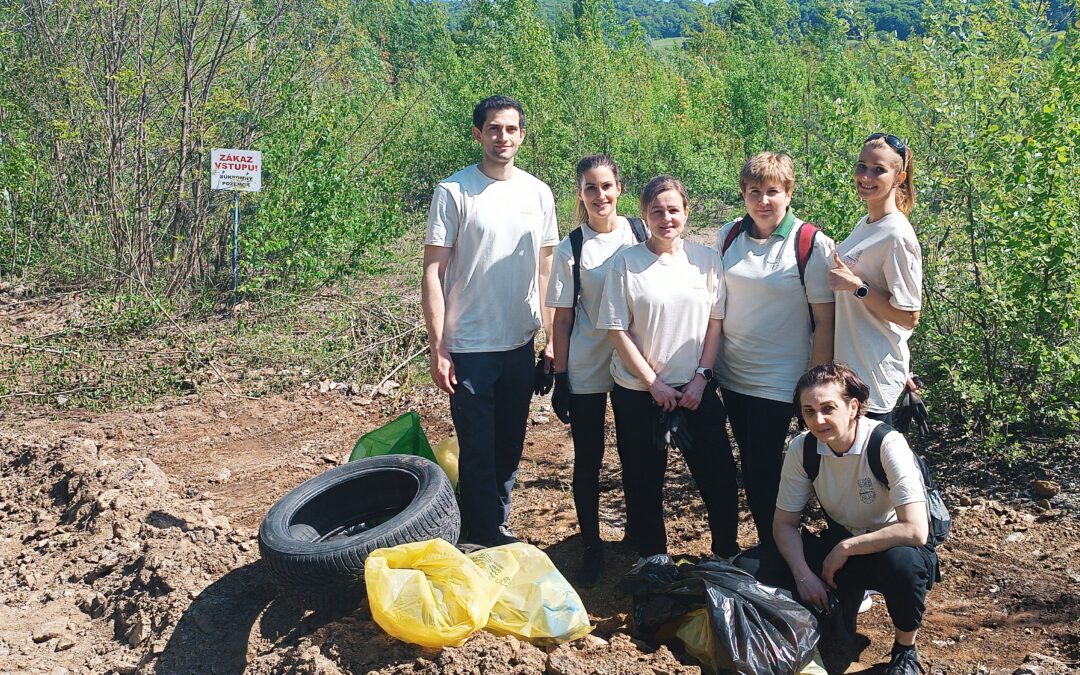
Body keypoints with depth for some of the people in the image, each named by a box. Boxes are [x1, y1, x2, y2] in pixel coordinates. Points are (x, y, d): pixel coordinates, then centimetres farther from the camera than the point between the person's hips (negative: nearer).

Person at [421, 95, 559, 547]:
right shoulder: (454, 192, -8)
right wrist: (438, 348, -13)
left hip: (521, 344, 4)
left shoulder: (538, 193, 5)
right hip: (470, 347, -4)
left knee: (509, 447, 15)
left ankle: (499, 527, 33)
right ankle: (484, 541, 18)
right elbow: (433, 272, -8)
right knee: (478, 451, 2)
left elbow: (546, 269, 11)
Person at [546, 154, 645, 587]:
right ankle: (591, 547, 21)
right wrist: (560, 377, -5)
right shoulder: (571, 248, -3)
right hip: (585, 371, -1)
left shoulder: (639, 235, 0)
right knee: (588, 460, 6)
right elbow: (563, 318, -2)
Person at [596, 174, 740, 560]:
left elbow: (716, 322, 4)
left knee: (719, 476, 3)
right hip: (638, 393, -1)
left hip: (696, 389, 2)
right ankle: (652, 561, 26)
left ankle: (727, 555, 24)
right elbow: (617, 330, -6)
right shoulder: (626, 263, -6)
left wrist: (702, 377, -5)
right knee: (644, 483, 9)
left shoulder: (706, 259, 1)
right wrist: (653, 383, -10)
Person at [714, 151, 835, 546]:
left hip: (778, 378, -5)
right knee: (750, 467, 14)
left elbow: (825, 320, -10)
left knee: (763, 470, -2)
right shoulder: (729, 236, 2)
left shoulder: (811, 244, -12)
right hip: (731, 373, 5)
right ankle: (765, 545, 30)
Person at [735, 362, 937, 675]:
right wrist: (803, 575, -20)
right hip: (839, 547, 4)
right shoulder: (802, 448, -12)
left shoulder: (887, 444, -25)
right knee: (748, 569, -17)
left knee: (902, 562, -41)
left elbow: (915, 531, -32)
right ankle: (842, 606, 7)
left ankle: (905, 650, -8)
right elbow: (784, 523, -4)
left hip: (893, 547, -4)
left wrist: (845, 549, -24)